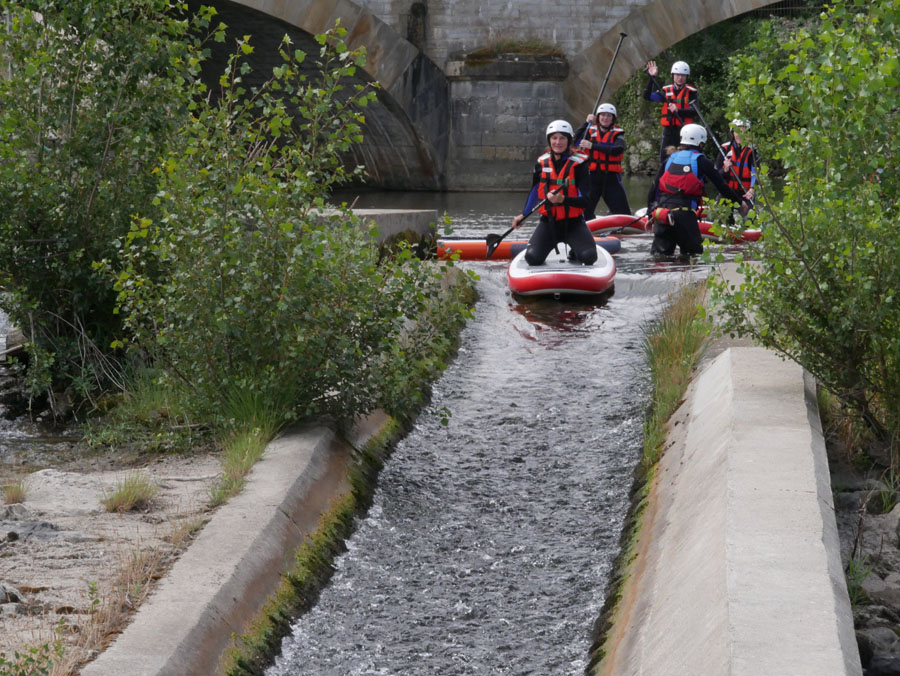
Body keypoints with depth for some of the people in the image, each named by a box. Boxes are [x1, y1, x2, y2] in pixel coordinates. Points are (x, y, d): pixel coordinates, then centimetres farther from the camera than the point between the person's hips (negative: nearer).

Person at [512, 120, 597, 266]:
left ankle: (574, 252, 13)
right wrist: (523, 215, 24)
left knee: (589, 257, -26)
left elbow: (585, 201, -15)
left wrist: (562, 199, -31)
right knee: (532, 258, -21)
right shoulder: (541, 163, 3)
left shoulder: (578, 164, -8)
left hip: (573, 222, -2)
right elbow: (534, 192, 20)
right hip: (548, 222, 2)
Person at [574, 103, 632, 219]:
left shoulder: (617, 133, 2)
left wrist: (593, 146, -24)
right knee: (585, 212, 0)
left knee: (623, 213, -5)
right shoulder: (590, 131, 8)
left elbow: (618, 150, -18)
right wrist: (587, 123, -11)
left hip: (611, 178, -1)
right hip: (592, 177, 1)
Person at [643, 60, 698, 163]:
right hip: (668, 130, 3)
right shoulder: (666, 91, 9)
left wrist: (678, 110, -26)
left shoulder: (691, 92, 2)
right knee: (664, 160, 3)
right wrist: (651, 78, -8)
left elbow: (693, 111, -10)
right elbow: (648, 96, 0)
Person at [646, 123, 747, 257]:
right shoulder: (701, 160, 5)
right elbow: (721, 185, 8)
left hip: (662, 208, 4)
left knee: (661, 252, 9)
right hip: (684, 213, -4)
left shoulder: (670, 159, 16)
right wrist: (738, 200, 22)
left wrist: (651, 214, 21)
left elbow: (654, 187, 15)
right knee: (694, 251, 7)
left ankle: (658, 252, -18)